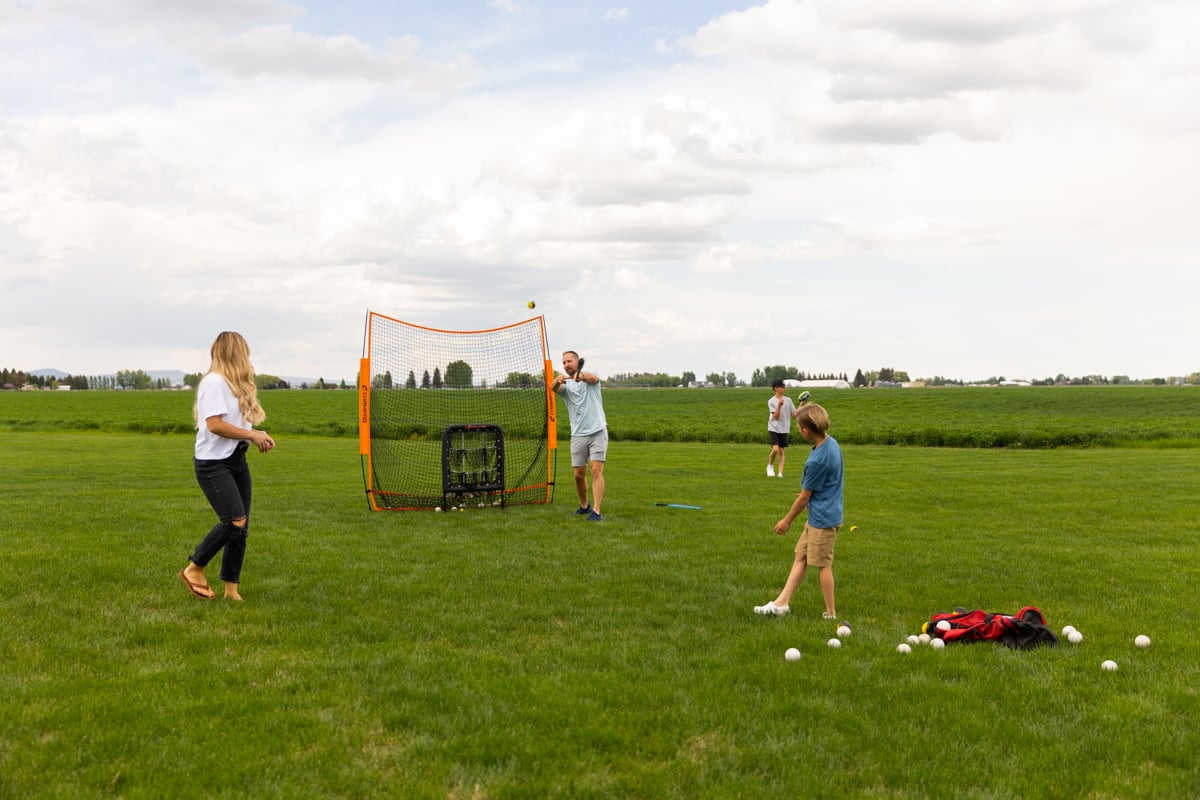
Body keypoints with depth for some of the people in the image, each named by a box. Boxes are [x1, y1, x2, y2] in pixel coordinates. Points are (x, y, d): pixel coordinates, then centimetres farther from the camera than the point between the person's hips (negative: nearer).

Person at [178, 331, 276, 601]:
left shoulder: (236, 384, 16)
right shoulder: (214, 382, -13)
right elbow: (214, 424, -20)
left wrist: (257, 436, 1)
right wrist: (252, 435, -16)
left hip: (237, 461, 9)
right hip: (213, 464, -9)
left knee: (241, 529, 5)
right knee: (235, 521, -19)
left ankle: (231, 590, 11)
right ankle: (194, 570, 0)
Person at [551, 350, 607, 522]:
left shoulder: (591, 376, 2)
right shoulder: (565, 384, 7)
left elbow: (593, 378, -24)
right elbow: (554, 388, -17)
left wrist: (582, 376, -48)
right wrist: (557, 380, -42)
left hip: (598, 432, -3)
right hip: (578, 435, 3)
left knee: (596, 470, -13)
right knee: (579, 474, 7)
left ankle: (596, 511, -15)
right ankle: (584, 506, 29)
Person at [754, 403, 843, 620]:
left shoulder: (817, 460, -27)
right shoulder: (832, 443, -1)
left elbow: (804, 497, -15)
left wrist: (787, 520, -3)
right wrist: (808, 493, 27)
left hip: (822, 519, -9)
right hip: (817, 517, 9)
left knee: (822, 565, 4)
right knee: (800, 556, 13)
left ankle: (831, 613, 16)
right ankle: (782, 602, 19)